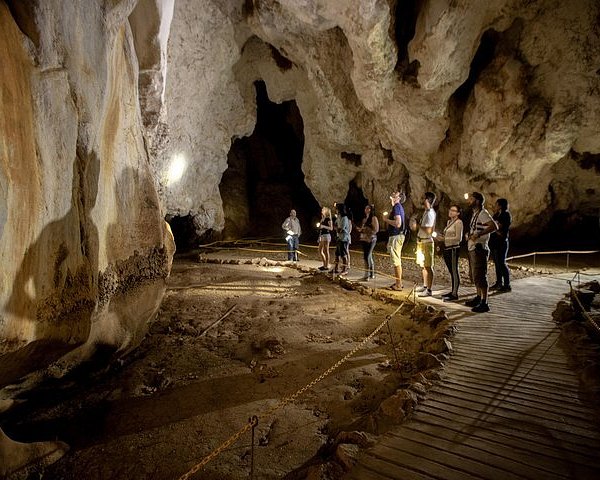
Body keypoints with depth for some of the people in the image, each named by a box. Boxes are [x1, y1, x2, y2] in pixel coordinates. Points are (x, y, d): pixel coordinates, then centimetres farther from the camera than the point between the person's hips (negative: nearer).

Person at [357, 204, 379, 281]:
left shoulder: (373, 218, -5)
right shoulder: (364, 219, 17)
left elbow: (376, 230, -12)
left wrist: (366, 229, -17)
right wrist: (360, 229, 4)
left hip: (371, 239, -8)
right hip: (364, 239, 8)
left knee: (367, 256, -12)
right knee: (369, 257, 11)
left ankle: (367, 275, -10)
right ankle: (372, 274, 18)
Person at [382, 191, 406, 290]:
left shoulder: (396, 207, -14)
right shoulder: (398, 207, 17)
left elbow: (398, 223, -25)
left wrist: (386, 219, -15)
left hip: (396, 236, -10)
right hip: (396, 236, 10)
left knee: (396, 261, -6)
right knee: (397, 261, 15)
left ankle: (398, 285, -2)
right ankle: (399, 283, 23)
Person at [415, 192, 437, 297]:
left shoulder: (430, 213, -17)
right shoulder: (426, 212, 13)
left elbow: (429, 230, -24)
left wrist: (419, 226, -14)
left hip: (427, 242, -10)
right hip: (421, 242, 10)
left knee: (428, 267, -6)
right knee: (423, 266, 17)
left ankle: (429, 290, -2)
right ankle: (425, 286, 28)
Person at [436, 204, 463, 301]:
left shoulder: (458, 222, -8)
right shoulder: (449, 222, 16)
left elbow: (458, 238, -14)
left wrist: (444, 238, -17)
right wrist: (441, 236, 6)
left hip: (453, 248, -8)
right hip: (447, 248, 8)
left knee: (454, 271, -6)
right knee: (451, 271, 12)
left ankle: (455, 294, -3)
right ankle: (453, 291, 18)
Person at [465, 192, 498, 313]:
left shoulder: (483, 213, -14)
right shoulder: (475, 214, 16)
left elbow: (494, 226, -28)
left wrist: (478, 235, -33)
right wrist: (469, 235, 10)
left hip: (479, 249, -10)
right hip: (472, 249, 10)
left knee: (480, 276, -7)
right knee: (474, 276, 18)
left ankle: (484, 303, -2)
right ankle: (478, 298, 30)